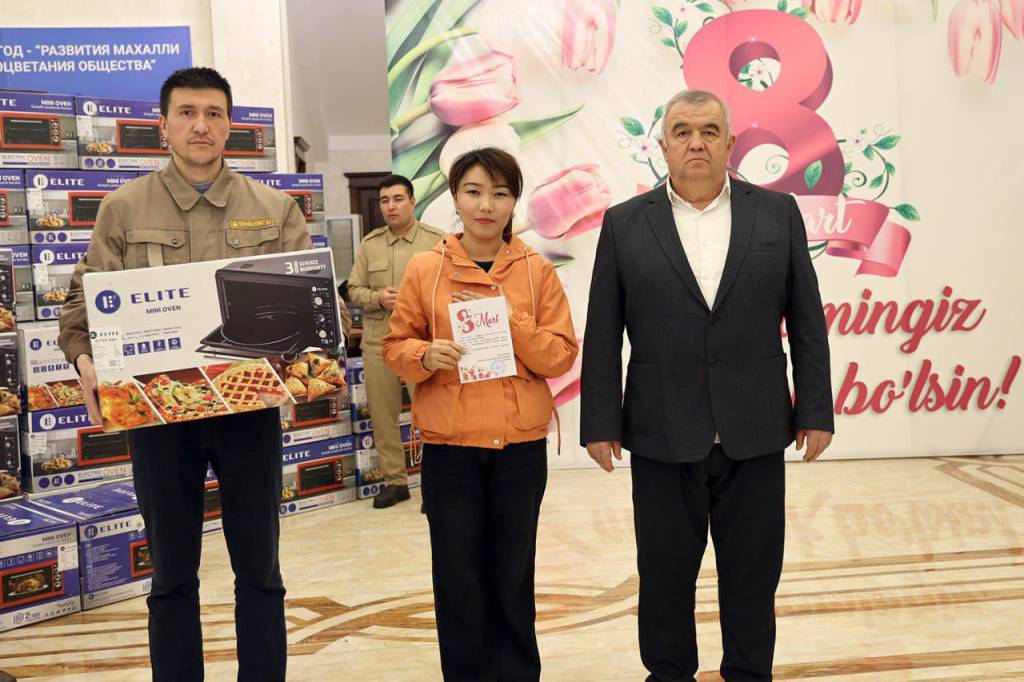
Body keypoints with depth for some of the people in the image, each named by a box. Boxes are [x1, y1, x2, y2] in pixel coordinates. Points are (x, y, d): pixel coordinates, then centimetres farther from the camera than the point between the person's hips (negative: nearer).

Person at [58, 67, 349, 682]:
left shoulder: (274, 210, 5)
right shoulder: (124, 209, 4)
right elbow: (86, 298, 4)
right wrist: (85, 360, -14)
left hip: (250, 404, 0)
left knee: (259, 568, 11)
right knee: (172, 573, 13)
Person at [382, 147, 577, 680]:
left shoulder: (537, 271, 2)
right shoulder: (425, 268, 1)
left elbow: (562, 355, -2)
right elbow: (395, 345, 5)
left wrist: (507, 320, -15)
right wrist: (426, 355, -16)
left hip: (521, 445, 1)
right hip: (449, 447, 0)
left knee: (513, 576, 11)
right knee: (458, 579, 6)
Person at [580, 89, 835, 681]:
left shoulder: (778, 213, 4)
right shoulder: (625, 224, 2)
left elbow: (807, 322, 4)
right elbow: (602, 336, 0)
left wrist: (816, 411, 1)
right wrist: (600, 424, -2)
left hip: (755, 434, 1)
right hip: (663, 436, 0)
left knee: (753, 576, 12)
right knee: (665, 576, 10)